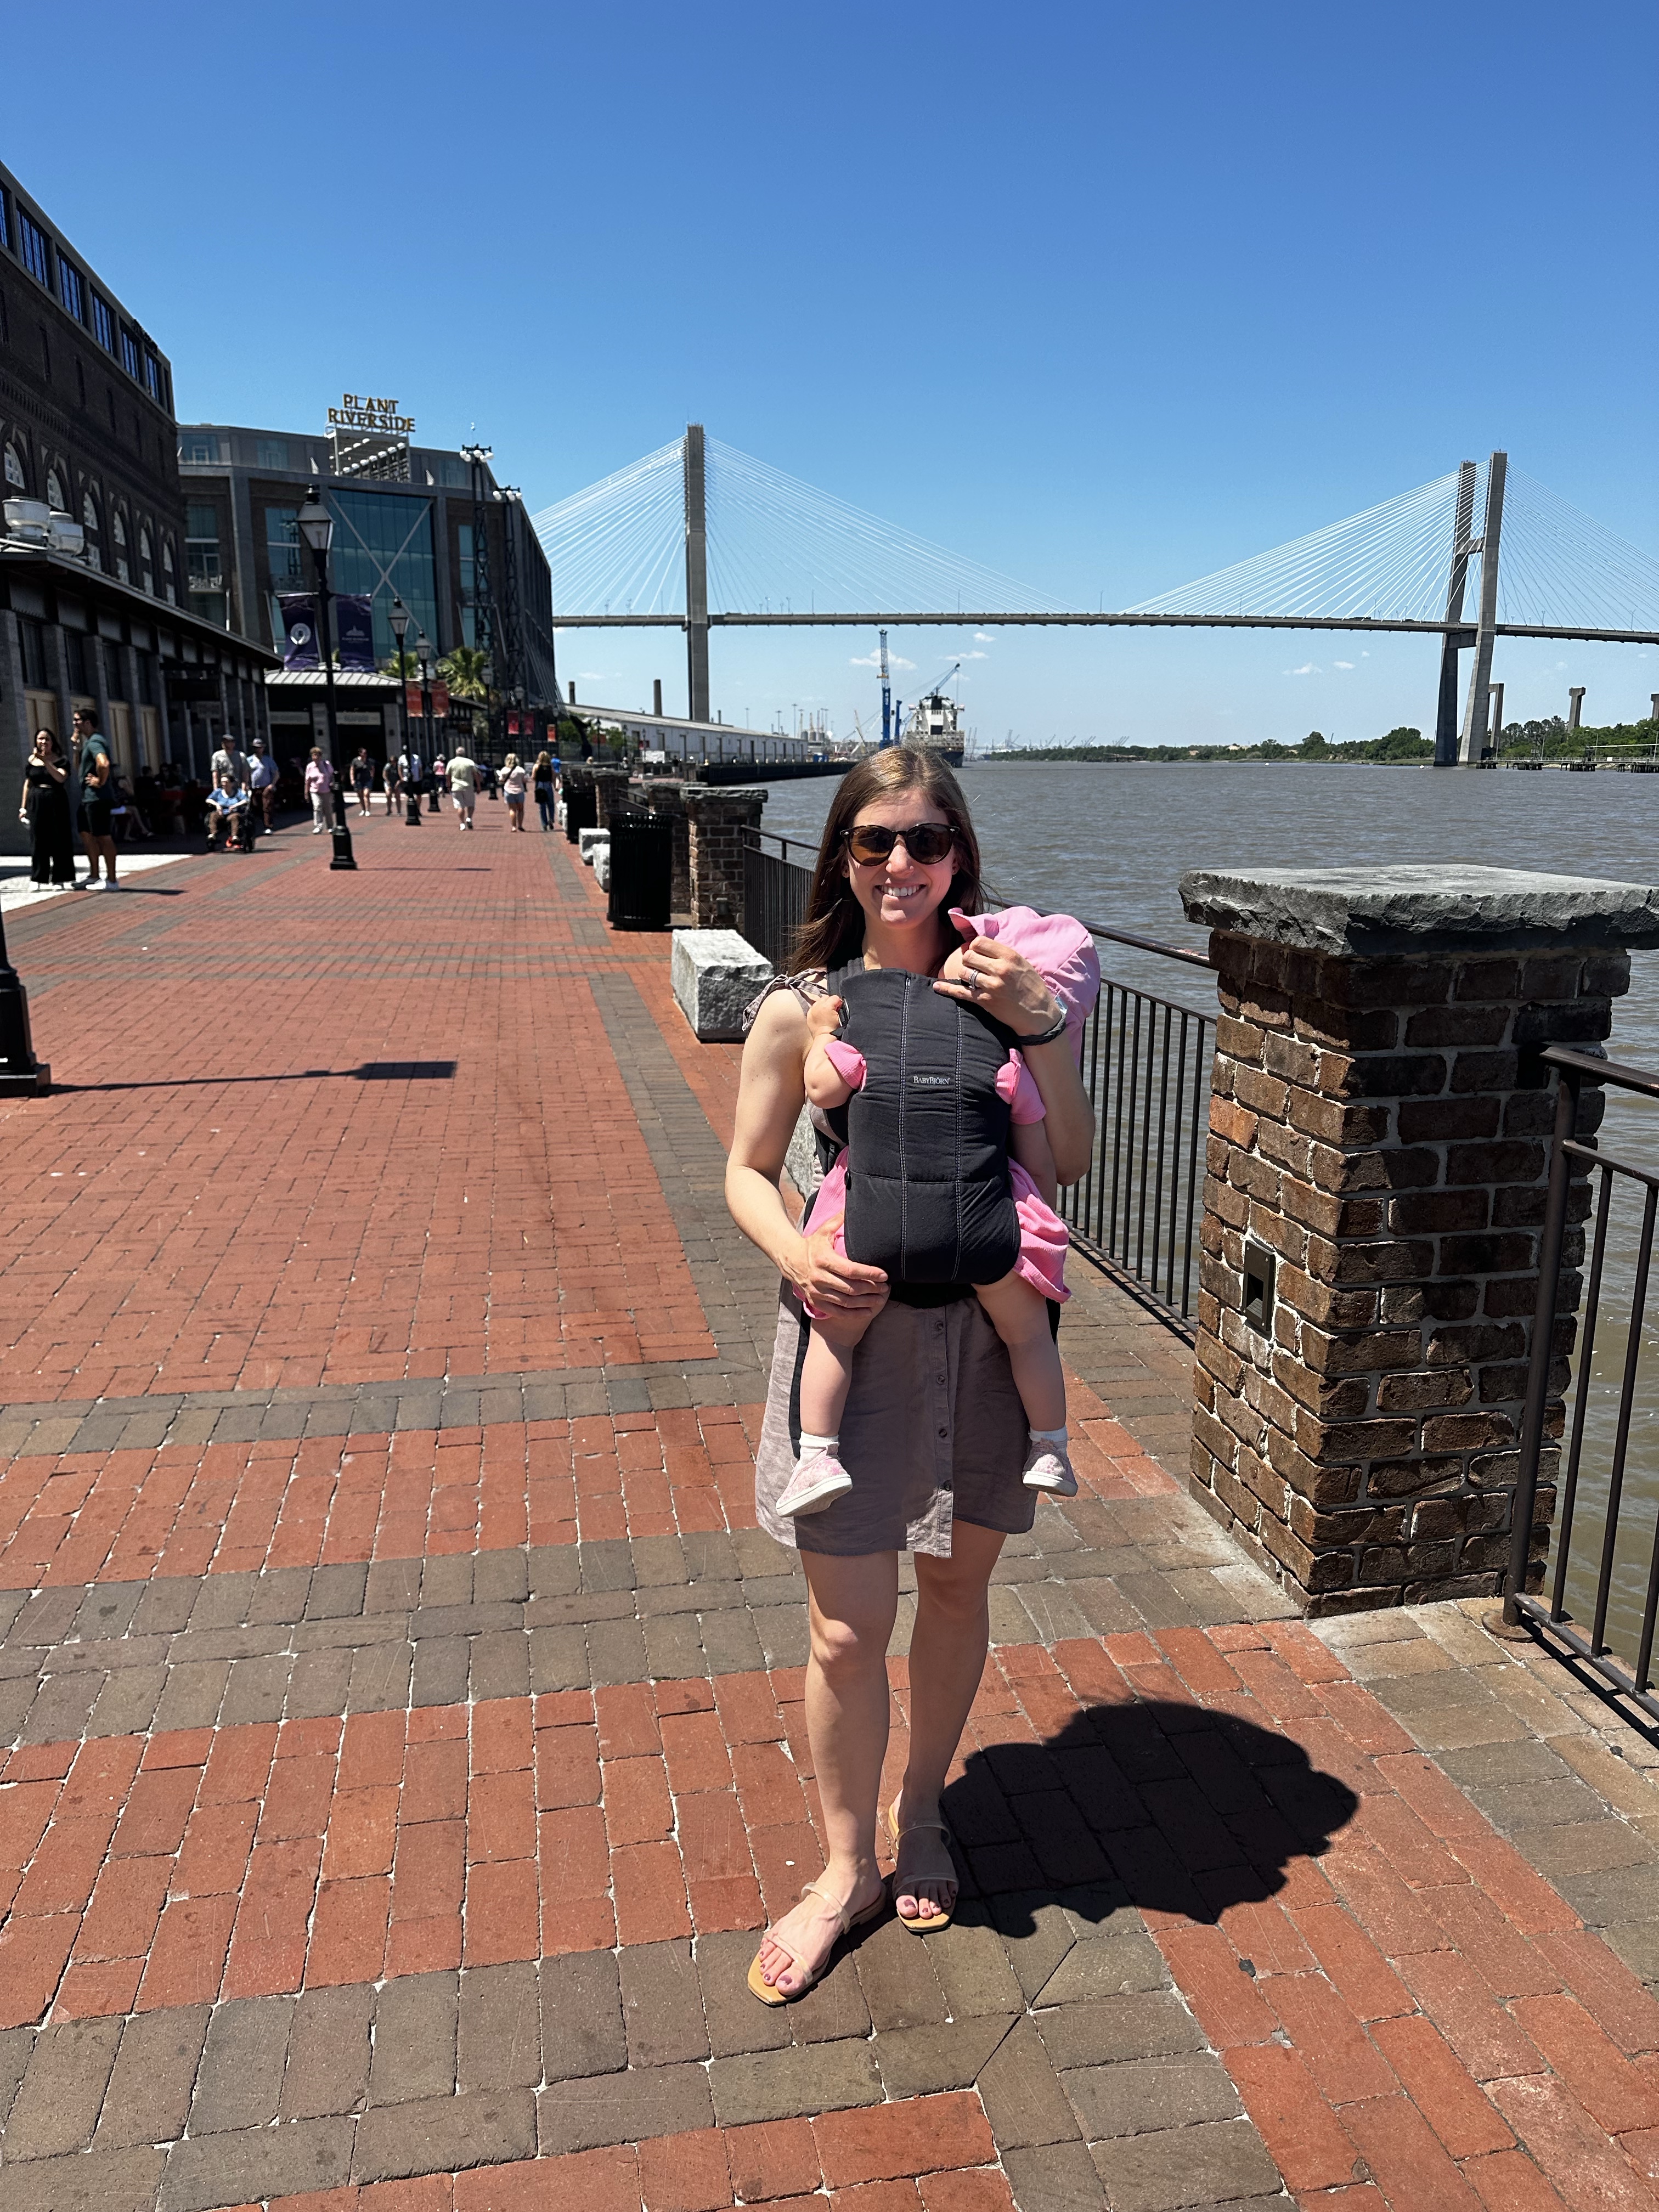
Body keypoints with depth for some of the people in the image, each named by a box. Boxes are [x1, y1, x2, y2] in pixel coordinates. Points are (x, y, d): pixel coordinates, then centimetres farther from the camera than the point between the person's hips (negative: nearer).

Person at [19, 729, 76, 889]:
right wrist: (24, 807, 10)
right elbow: (27, 785, 13)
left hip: (56, 803, -2)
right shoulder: (30, 761, 11)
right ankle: (39, 880, 6)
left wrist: (46, 761, -24)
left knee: (59, 840, -3)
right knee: (38, 841, 2)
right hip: (36, 803, 2)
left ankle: (61, 879, 1)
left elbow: (61, 778, -16)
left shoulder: (60, 761, 2)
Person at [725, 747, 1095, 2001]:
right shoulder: (802, 1007, -5)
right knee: (849, 1630, 5)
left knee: (958, 1588, 18)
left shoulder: (1002, 987, -1)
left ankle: (917, 1814, 44)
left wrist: (1040, 1026, -18)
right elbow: (749, 1170, 2)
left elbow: (1075, 1160, -4)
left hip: (983, 1329, 2)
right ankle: (847, 1866, 31)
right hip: (854, 1327, -2)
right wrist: (796, 1254, -18)